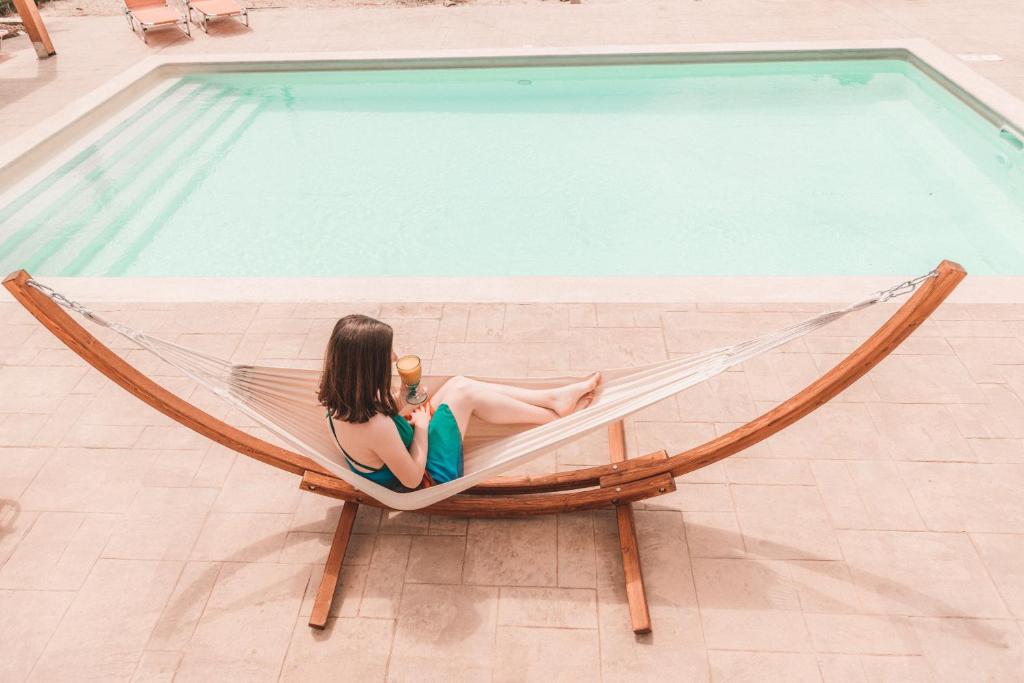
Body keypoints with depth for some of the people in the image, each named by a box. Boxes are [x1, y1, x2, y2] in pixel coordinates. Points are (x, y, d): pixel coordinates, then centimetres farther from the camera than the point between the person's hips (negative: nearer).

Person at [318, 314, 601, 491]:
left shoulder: (341, 400, -15)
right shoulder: (377, 426, -41)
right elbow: (413, 479, -26)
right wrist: (422, 426, -15)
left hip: (397, 460, 8)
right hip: (426, 477, -8)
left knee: (458, 384, 4)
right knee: (466, 393, -6)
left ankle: (553, 397, 13)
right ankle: (556, 414, 14)